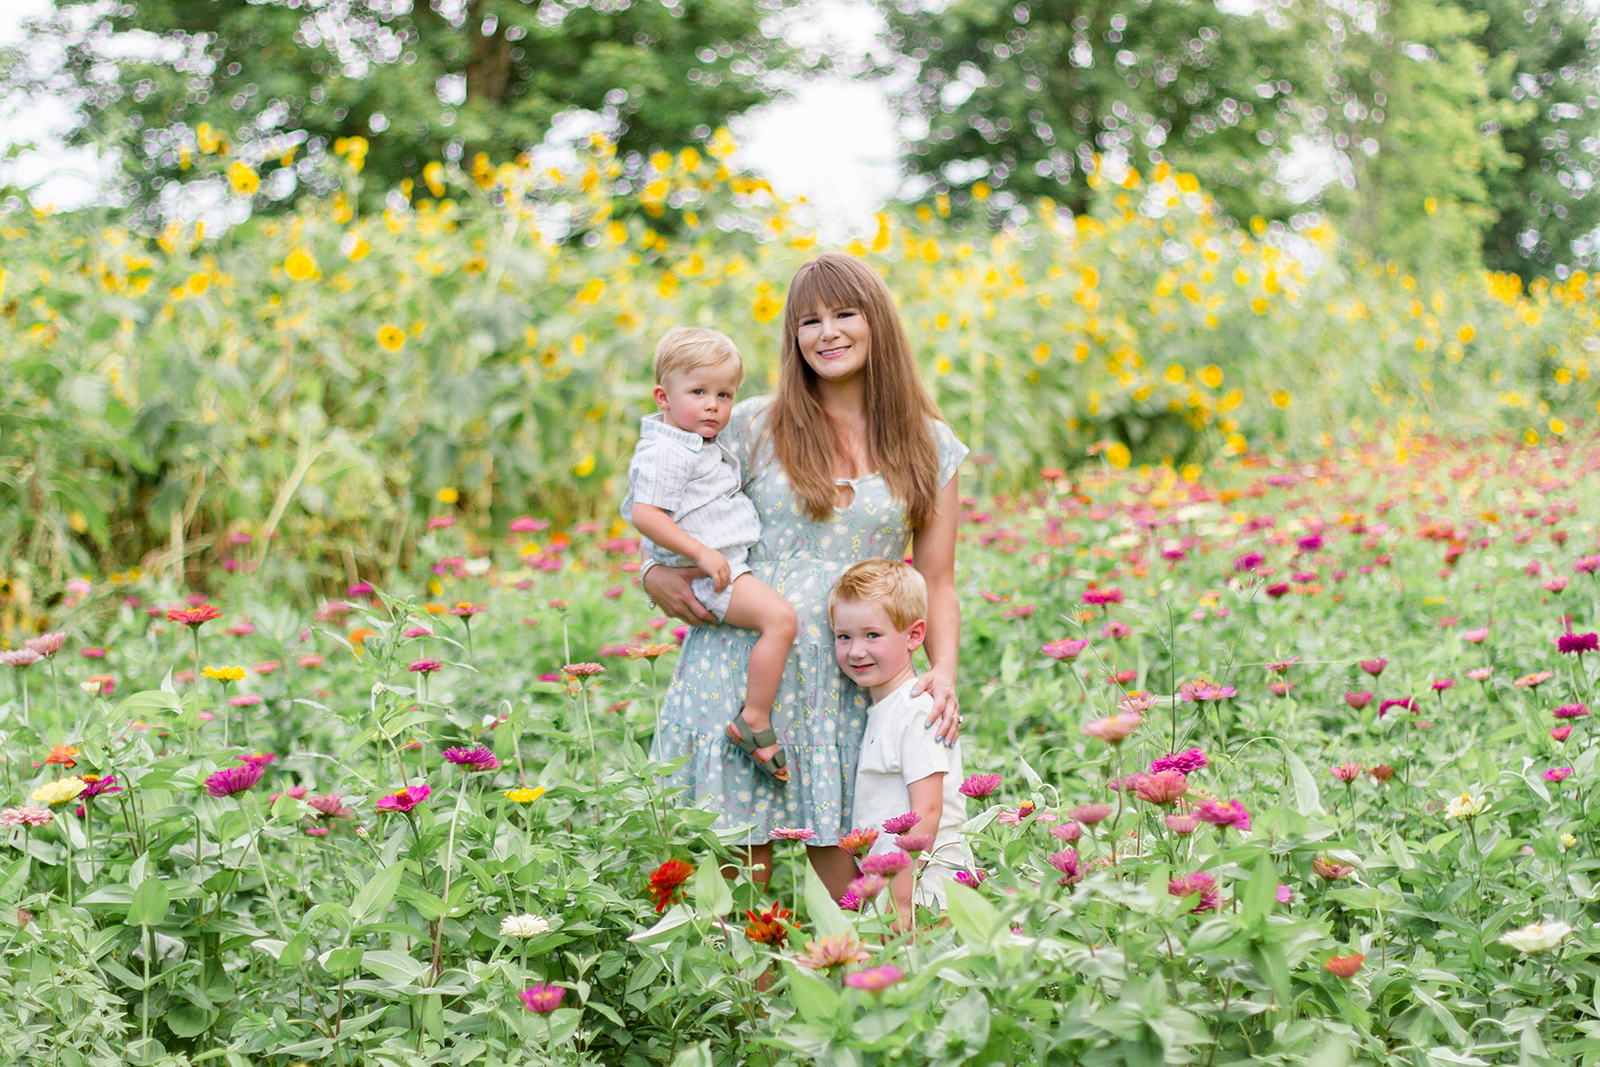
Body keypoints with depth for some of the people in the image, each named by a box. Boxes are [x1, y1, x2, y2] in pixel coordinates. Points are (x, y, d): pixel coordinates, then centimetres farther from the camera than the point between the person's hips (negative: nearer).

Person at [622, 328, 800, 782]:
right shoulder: (665, 453, -16)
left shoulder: (705, 449, 17)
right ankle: (754, 723, -22)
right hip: (706, 575, -11)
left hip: (733, 564, 11)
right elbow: (645, 515, -24)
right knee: (780, 617, -26)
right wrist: (702, 553, -25)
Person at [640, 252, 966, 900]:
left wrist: (943, 671, -8)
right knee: (743, 856, -2)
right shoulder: (752, 427, 5)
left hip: (854, 677, 1)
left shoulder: (929, 447, 8)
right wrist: (655, 576, -8)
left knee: (839, 856, -2)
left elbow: (936, 580, 8)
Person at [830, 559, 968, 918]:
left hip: (921, 887, -9)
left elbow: (927, 812, -16)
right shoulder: (880, 708, 18)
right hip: (887, 884, 9)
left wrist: (902, 906, -19)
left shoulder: (918, 712, -11)